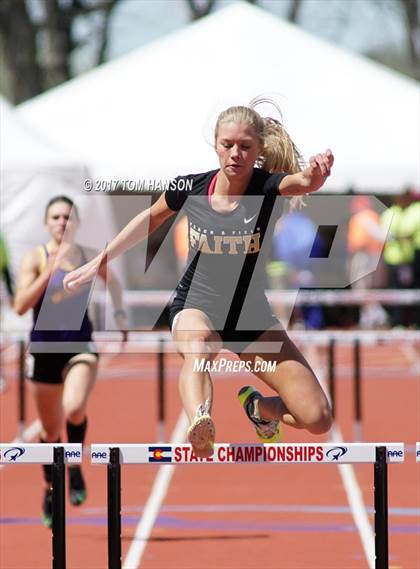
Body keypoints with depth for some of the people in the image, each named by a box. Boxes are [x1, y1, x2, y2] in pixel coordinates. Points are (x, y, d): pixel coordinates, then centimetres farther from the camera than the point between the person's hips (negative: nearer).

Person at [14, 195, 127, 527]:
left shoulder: (89, 257, 2)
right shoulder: (35, 259, -7)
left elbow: (112, 280, 25)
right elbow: (20, 306, -19)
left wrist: (119, 312, 11)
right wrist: (50, 272, -26)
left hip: (80, 347, 0)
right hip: (45, 348, 0)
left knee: (74, 409, -29)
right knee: (50, 430, 11)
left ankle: (75, 466, -1)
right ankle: (51, 488, 38)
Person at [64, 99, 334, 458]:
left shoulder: (268, 186, -17)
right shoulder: (190, 188, -10)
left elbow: (304, 182, -41)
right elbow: (151, 218, 11)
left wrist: (316, 173, -65)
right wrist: (97, 263, 14)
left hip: (252, 317, 1)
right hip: (197, 307, -1)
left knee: (317, 419, -10)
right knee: (198, 344, -41)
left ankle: (258, 406, 23)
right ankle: (200, 431, -69)